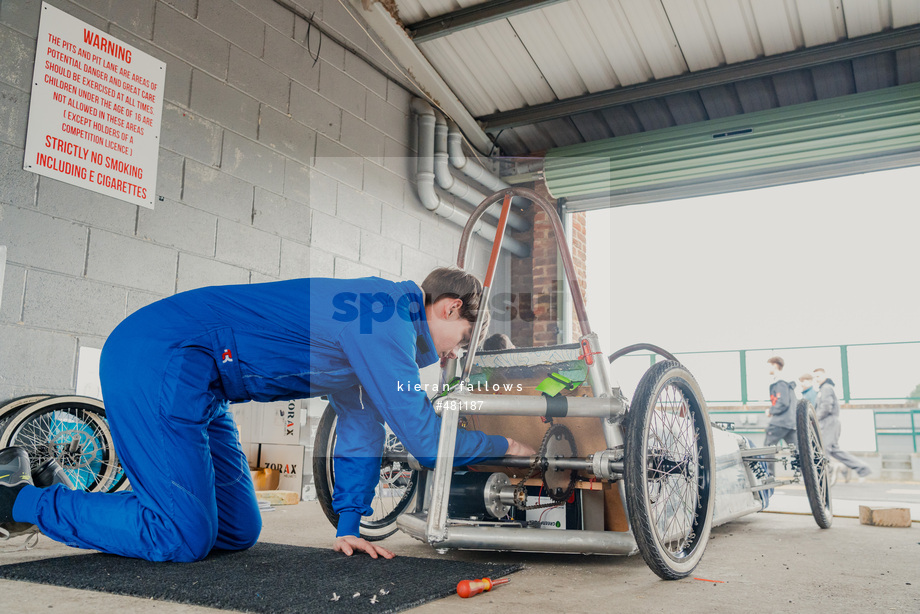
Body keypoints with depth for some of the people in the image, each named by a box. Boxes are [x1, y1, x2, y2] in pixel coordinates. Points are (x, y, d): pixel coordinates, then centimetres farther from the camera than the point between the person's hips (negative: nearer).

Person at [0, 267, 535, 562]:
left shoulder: (374, 323, 13)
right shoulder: (386, 320, -18)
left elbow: (362, 430, 18)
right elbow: (425, 438, -18)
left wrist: (349, 528, 16)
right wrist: (505, 445, -1)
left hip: (190, 383, 10)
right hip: (158, 361, -10)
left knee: (238, 533, 7)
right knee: (185, 537, -13)